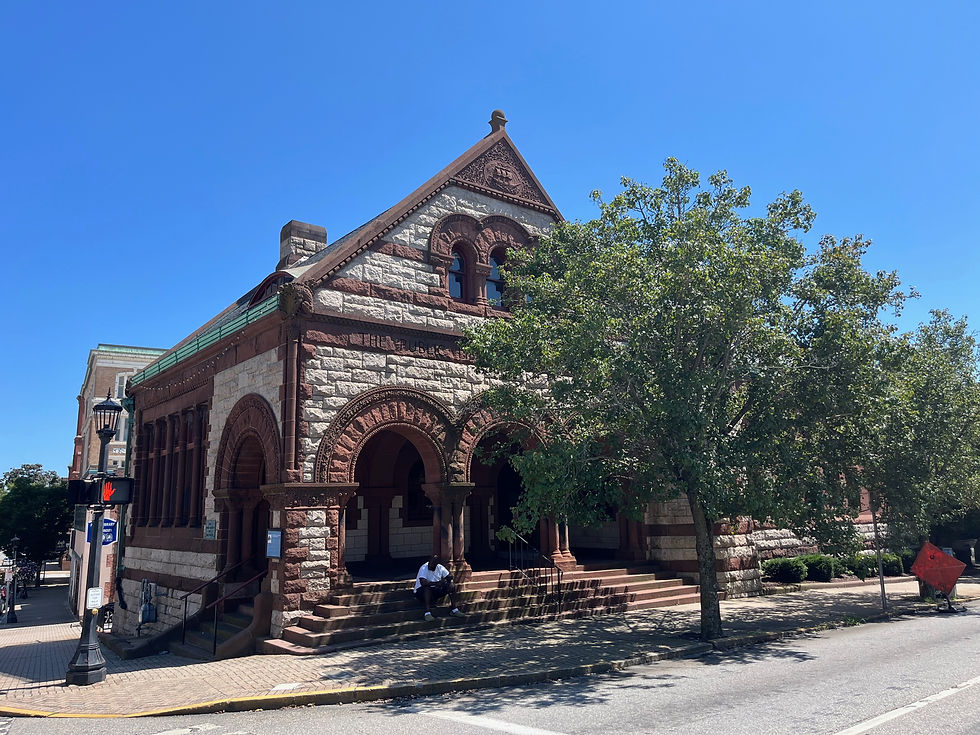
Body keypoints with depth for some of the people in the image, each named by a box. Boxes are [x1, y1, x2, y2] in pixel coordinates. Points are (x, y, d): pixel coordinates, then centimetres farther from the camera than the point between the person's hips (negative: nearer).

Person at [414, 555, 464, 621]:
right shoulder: (424, 568, -20)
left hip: (435, 590, 5)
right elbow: (422, 582, -36)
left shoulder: (440, 567, -2)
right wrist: (436, 583, -43)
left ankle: (454, 610, -10)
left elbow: (449, 577, 0)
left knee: (452, 586, -11)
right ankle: (427, 613, -37)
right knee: (427, 588, -39)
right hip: (421, 592, -5)